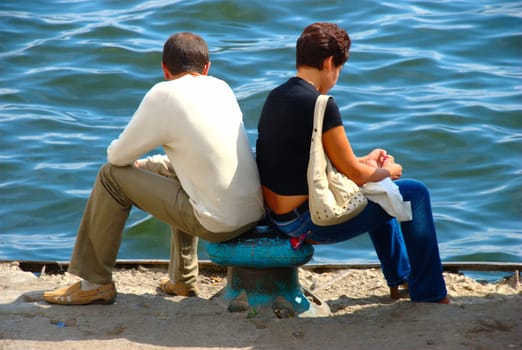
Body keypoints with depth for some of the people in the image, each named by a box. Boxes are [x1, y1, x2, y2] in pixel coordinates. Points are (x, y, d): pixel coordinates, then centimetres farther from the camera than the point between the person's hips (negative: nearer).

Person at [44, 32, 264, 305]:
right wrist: (148, 165, 29)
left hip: (219, 224, -7)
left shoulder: (164, 95, -8)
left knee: (113, 176, 4)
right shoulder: (221, 88, 12)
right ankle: (182, 279, 40)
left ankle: (95, 284, 15)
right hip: (255, 214, 7)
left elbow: (117, 156, -1)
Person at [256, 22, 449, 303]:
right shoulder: (321, 105, -21)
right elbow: (355, 175, -15)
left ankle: (399, 278, 46)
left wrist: (364, 161, 18)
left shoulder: (275, 96, 5)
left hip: (276, 214, 10)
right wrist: (388, 171, 6)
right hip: (307, 222, -9)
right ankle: (428, 296, 12)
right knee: (415, 194, 1)